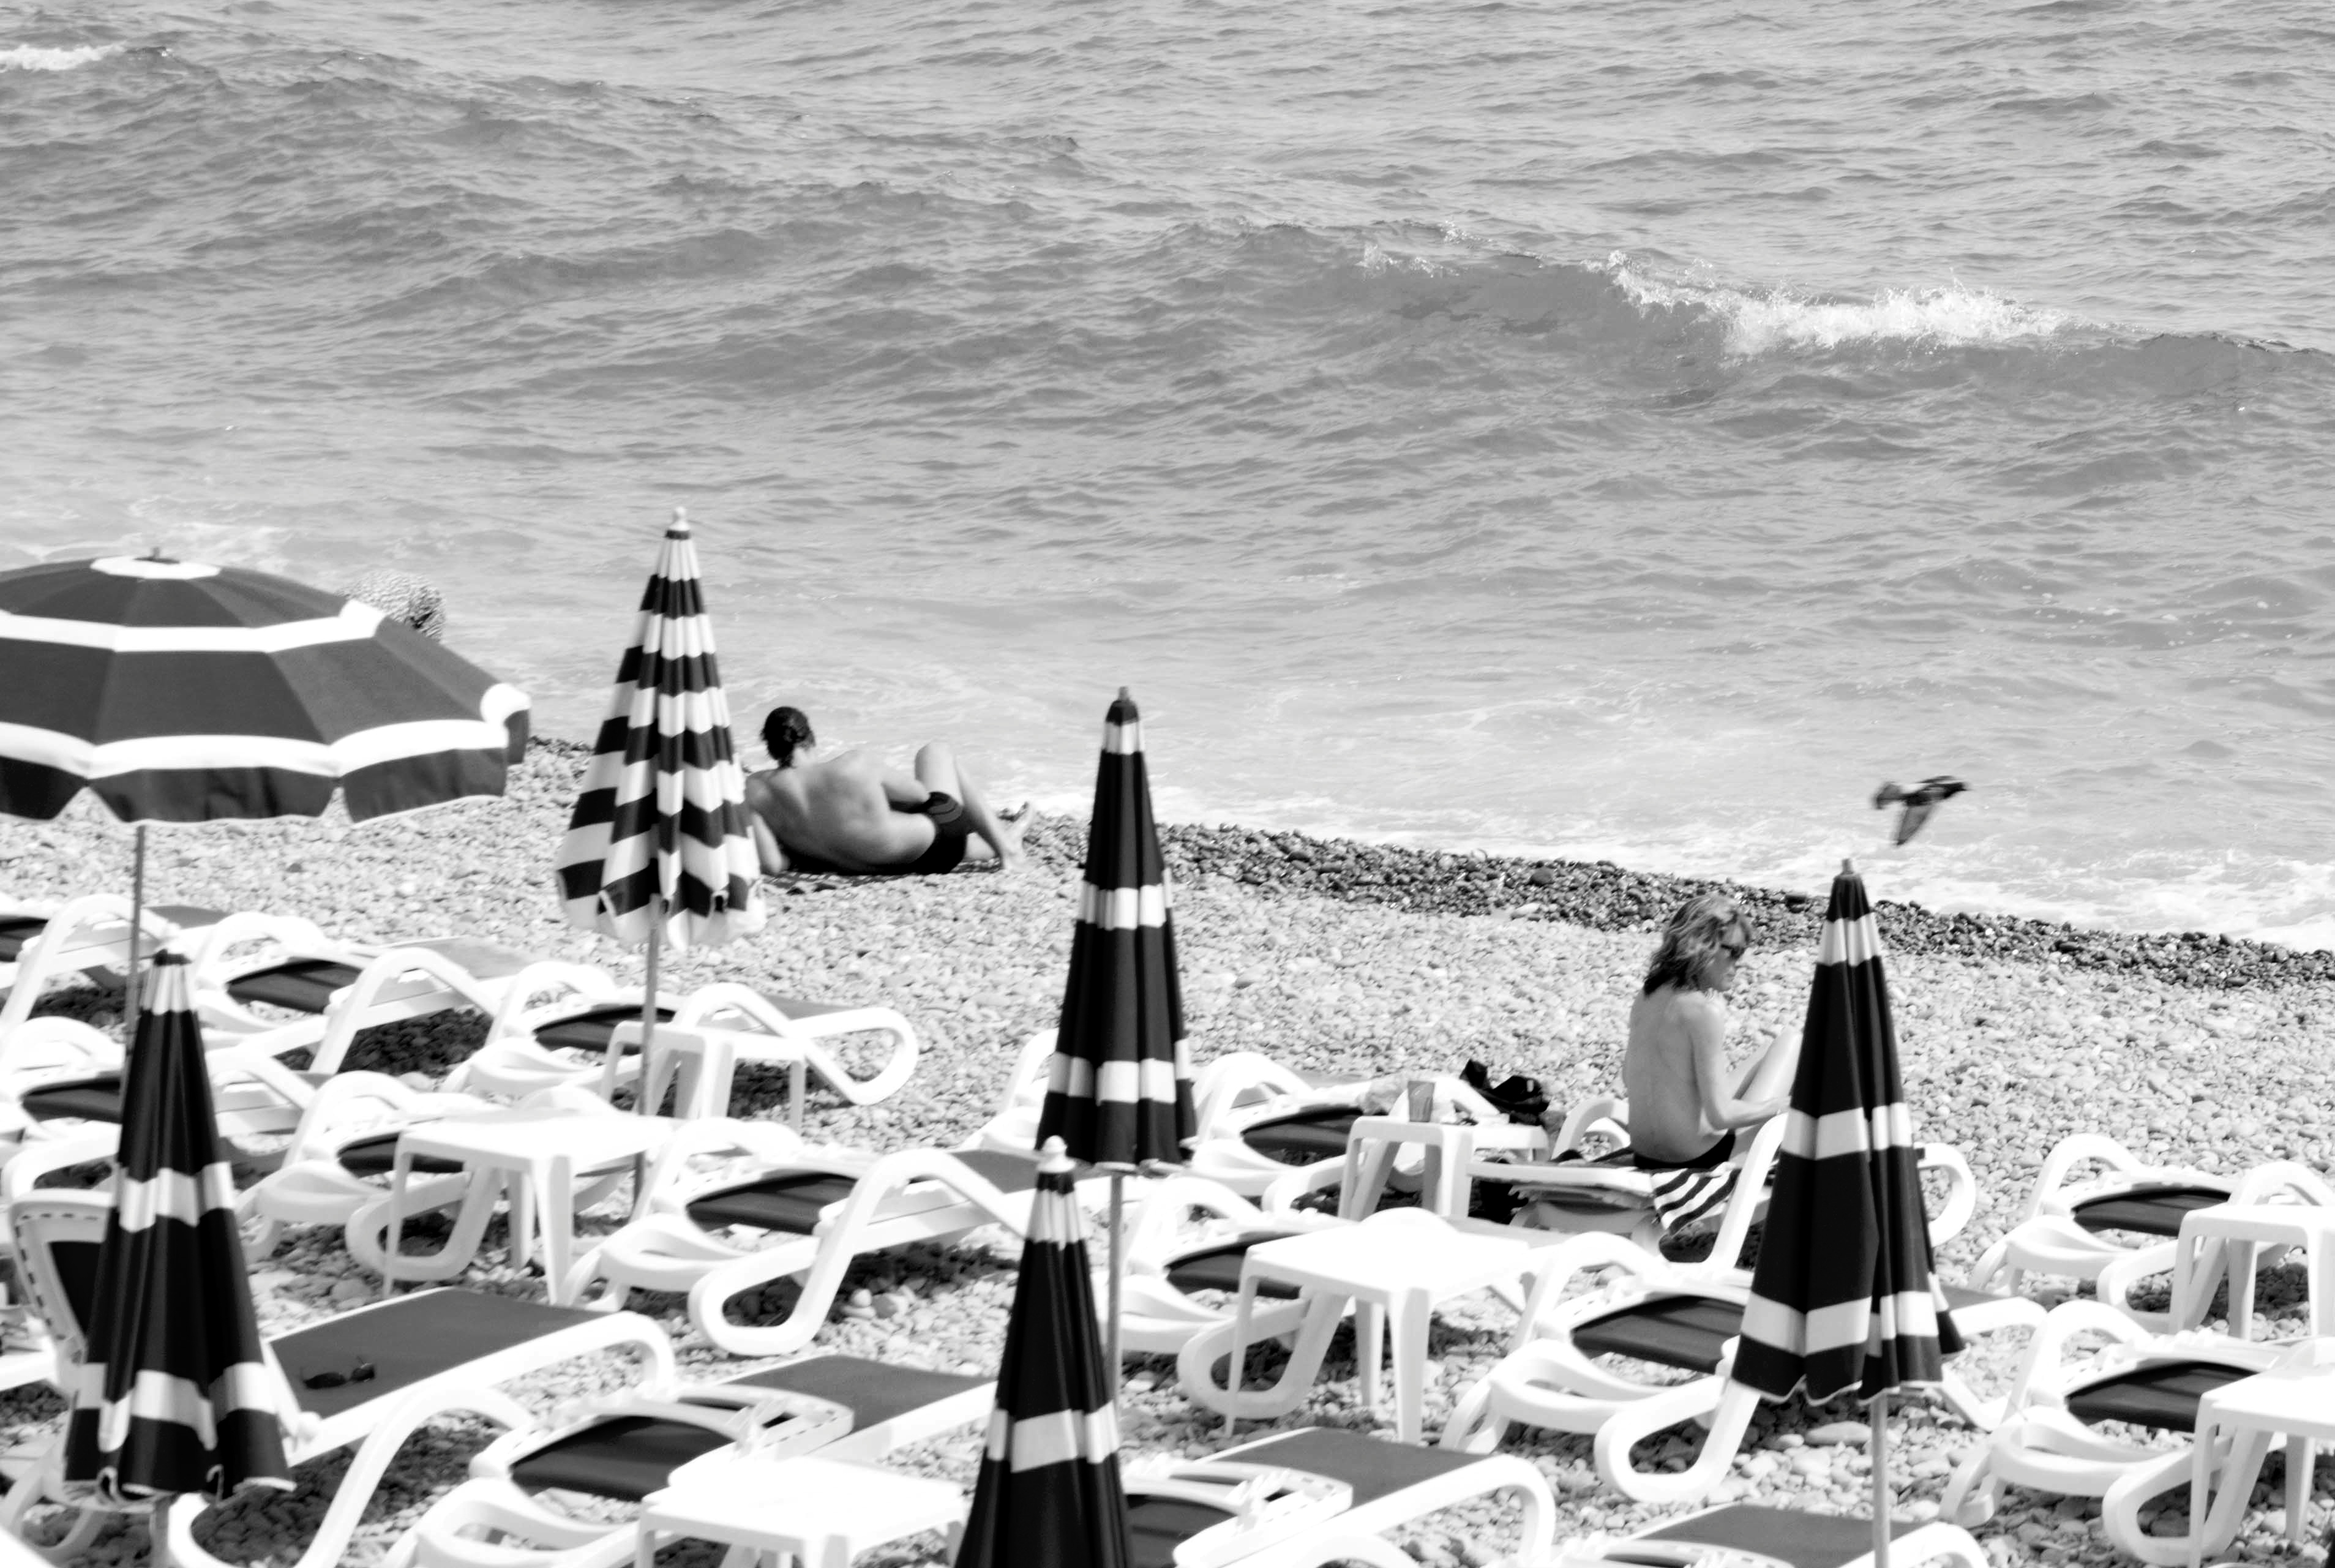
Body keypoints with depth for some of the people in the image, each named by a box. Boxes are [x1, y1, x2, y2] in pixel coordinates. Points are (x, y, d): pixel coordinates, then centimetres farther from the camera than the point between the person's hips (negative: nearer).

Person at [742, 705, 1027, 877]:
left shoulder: (755, 791, -16)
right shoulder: (856, 766, -23)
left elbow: (769, 866, -23)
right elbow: (919, 794, -7)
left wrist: (798, 852, -1)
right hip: (933, 847, -4)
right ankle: (1003, 843, 33)